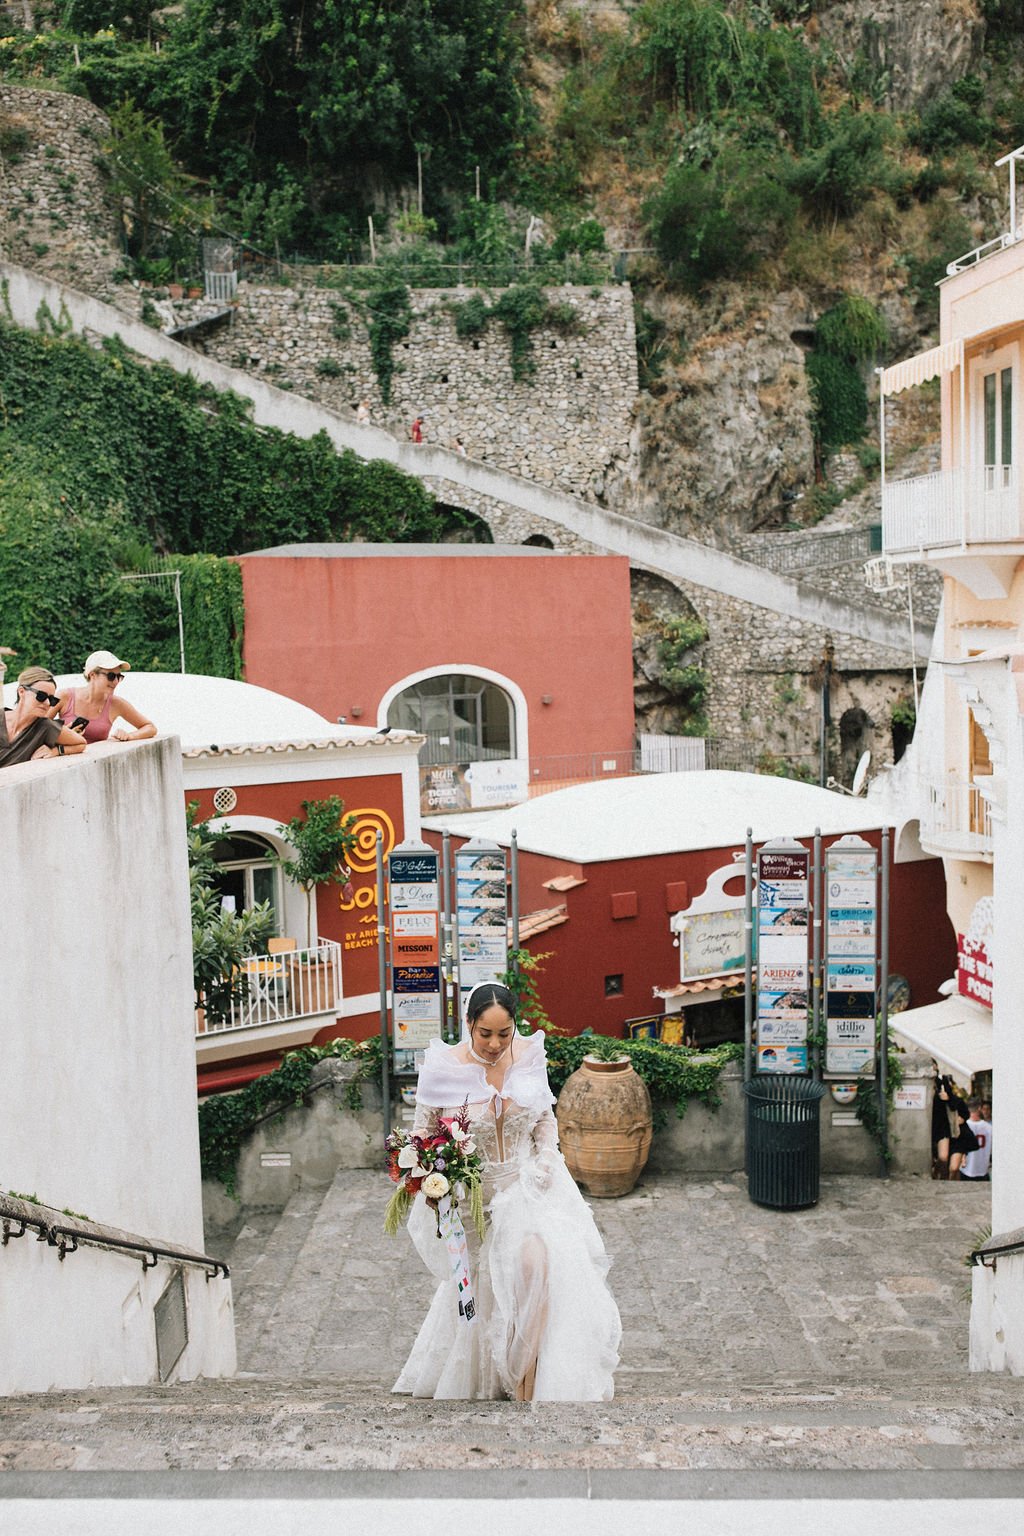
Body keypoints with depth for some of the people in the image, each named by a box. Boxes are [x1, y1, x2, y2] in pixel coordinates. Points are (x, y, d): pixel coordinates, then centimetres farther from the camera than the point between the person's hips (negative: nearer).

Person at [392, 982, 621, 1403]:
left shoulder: (529, 1056, -5)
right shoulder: (444, 1067, -14)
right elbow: (423, 1133, -3)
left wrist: (546, 1156, -6)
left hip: (528, 1183, 1)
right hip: (474, 1192, -1)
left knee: (538, 1256, -23)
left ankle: (529, 1383, -11)